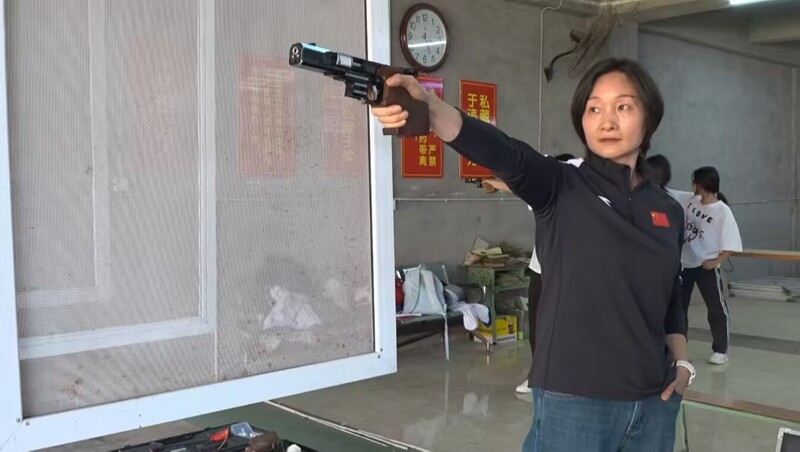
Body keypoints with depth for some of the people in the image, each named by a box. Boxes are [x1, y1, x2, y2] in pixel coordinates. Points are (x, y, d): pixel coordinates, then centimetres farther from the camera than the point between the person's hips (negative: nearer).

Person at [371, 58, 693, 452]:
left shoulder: (668, 211, 7)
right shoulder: (562, 188, -7)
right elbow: (504, 154, -27)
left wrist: (682, 363, 5)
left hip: (653, 403, 5)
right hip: (573, 401, -4)